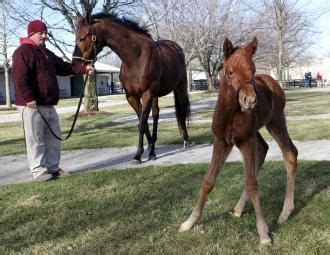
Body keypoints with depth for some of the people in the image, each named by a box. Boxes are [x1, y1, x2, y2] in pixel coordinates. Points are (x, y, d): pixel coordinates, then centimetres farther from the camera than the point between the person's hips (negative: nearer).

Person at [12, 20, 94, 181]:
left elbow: (64, 67, 21)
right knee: (35, 139, -4)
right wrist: (28, 99, -27)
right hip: (32, 105, -10)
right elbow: (19, 78, -20)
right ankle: (38, 171, 1)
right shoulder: (23, 52, -10)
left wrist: (83, 69, 10)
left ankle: (53, 168, 21)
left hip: (48, 105, 10)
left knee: (54, 137, 12)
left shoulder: (46, 53, 19)